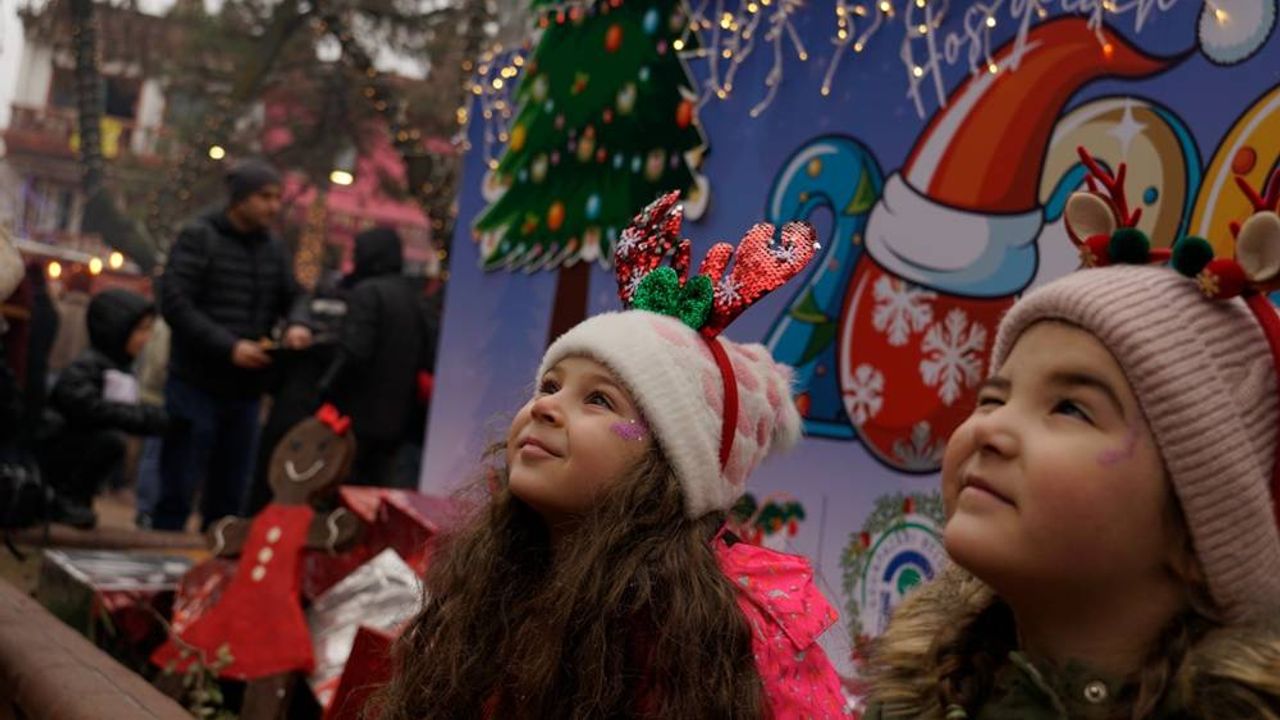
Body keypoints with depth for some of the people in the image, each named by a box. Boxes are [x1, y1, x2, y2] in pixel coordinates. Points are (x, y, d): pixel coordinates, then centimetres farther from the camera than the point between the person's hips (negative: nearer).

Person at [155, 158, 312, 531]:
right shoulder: (198, 237, -5)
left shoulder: (274, 248, 12)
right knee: (179, 488, -1)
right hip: (196, 385, -5)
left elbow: (292, 296, 16)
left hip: (246, 390, 6)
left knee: (229, 495, 11)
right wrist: (229, 346, -21)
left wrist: (297, 323, -9)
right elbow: (175, 302, -13)